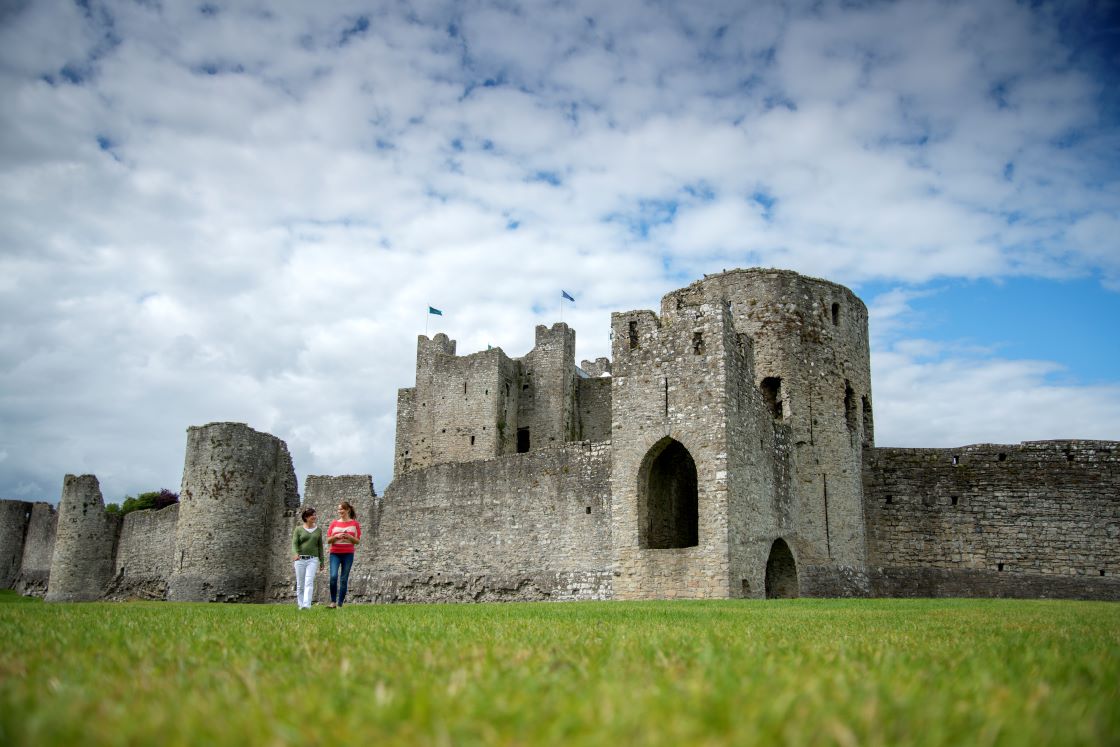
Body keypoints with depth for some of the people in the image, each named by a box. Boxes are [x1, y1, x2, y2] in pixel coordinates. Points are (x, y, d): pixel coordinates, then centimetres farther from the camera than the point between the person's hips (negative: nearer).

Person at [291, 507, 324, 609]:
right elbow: (294, 543, -5)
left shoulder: (318, 530, 11)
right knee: (300, 584, 5)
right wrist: (295, 553, -25)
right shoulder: (298, 530, 5)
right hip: (300, 559, 0)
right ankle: (300, 605, 16)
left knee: (309, 582, -15)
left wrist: (322, 561, 13)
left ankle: (307, 605, -24)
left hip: (313, 559, 0)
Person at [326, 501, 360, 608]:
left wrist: (349, 537, -14)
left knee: (344, 579, 0)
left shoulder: (354, 523, 4)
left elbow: (357, 541, 4)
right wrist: (336, 536, -13)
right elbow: (328, 540, 7)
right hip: (335, 554, 0)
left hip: (348, 554, 0)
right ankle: (333, 601, -5)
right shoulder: (334, 523, 7)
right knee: (333, 576, -17)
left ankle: (340, 604, 6)